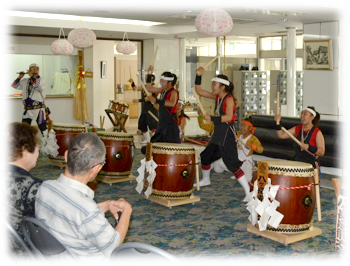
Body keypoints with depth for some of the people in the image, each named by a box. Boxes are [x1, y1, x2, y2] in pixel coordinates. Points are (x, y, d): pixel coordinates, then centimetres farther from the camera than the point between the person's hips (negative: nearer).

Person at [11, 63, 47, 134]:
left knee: (43, 129, -4)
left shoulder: (41, 80, -3)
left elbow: (38, 86, -24)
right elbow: (14, 86, 15)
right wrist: (19, 77, 1)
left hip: (38, 110, -5)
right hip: (27, 110, 5)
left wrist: (32, 76, -14)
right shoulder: (25, 81, 11)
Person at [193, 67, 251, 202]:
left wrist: (211, 118, -29)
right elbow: (199, 91, 13)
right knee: (205, 157, 23)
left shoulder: (229, 99, -16)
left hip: (227, 135, -9)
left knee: (232, 163, -16)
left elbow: (228, 117, -29)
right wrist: (198, 76, 2)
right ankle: (205, 180, 49)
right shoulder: (217, 97, 8)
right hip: (217, 133, 9)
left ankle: (248, 192, -14)